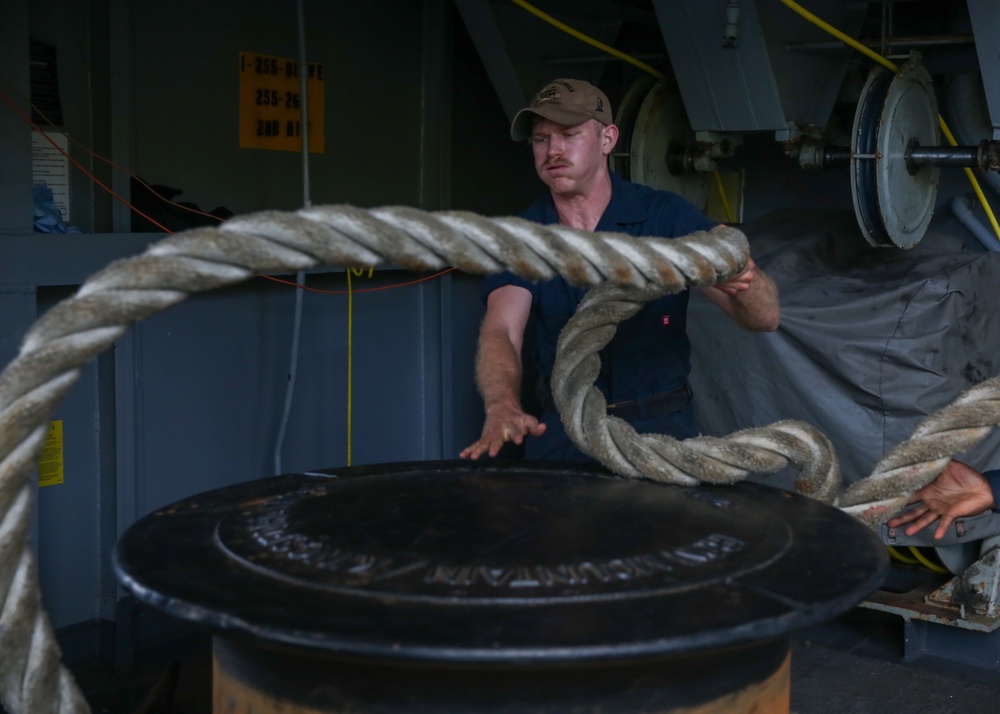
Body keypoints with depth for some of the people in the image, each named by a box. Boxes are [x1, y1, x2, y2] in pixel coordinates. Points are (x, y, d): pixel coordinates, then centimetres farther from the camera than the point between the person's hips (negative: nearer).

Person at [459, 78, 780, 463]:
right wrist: (502, 405, -41)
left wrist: (742, 280, -39)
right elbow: (500, 331, -19)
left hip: (660, 431, -1)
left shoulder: (666, 216, -8)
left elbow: (765, 317, -15)